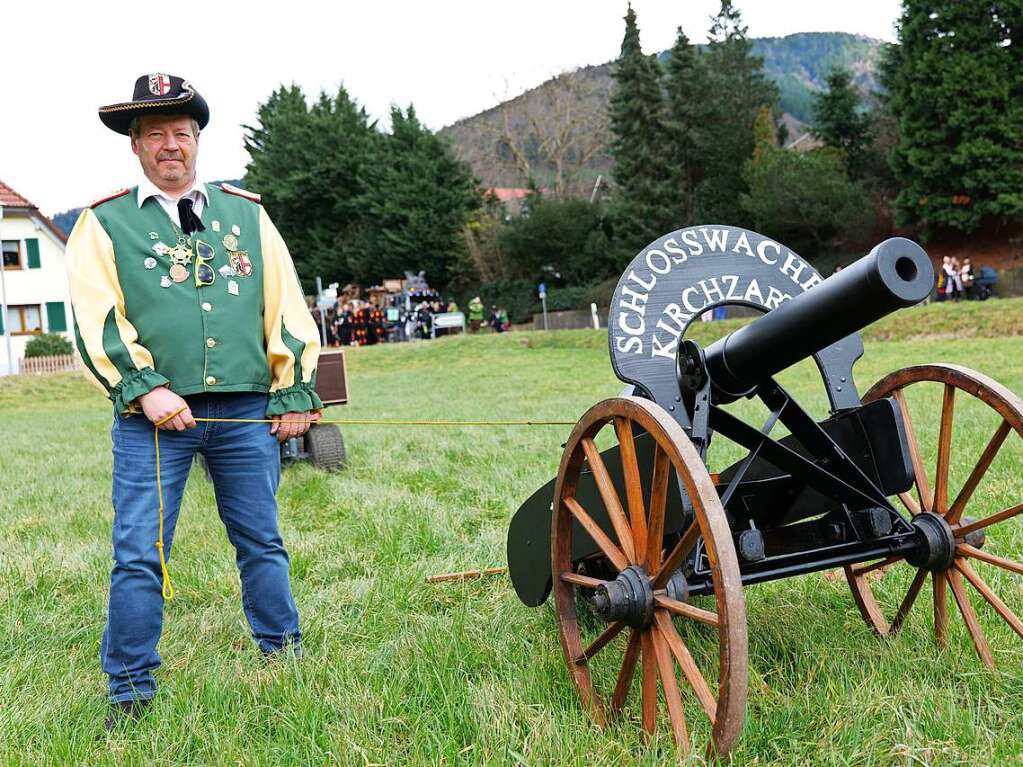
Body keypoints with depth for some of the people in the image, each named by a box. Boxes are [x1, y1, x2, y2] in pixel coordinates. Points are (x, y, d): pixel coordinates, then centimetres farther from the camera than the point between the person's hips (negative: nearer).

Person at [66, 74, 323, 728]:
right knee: (139, 554, -1)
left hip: (246, 411, 2)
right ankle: (131, 690, 14)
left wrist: (294, 392, 5)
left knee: (262, 544, 11)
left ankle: (286, 659, 26)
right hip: (154, 414, -2)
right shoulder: (105, 223, 7)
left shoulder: (246, 214, 13)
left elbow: (285, 306, 11)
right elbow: (97, 320, -2)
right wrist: (144, 388, -15)